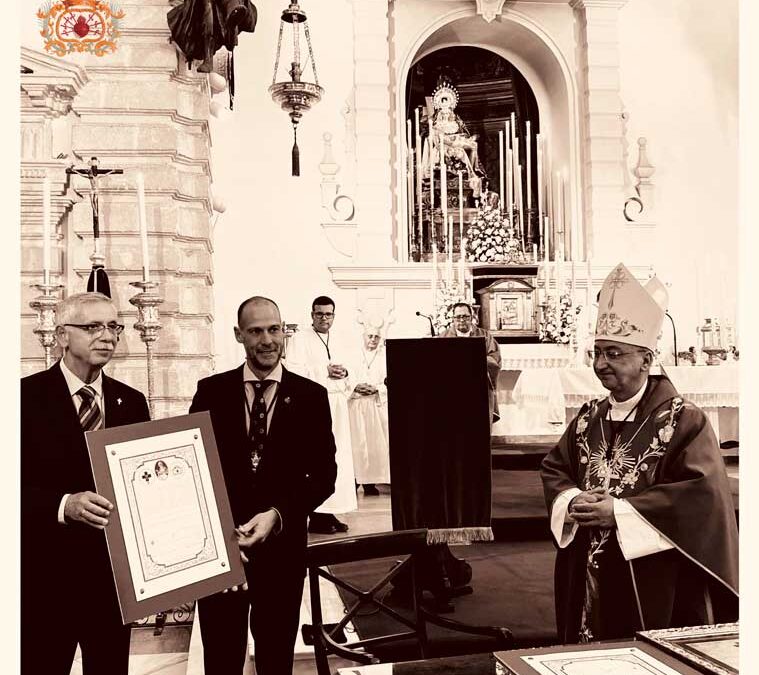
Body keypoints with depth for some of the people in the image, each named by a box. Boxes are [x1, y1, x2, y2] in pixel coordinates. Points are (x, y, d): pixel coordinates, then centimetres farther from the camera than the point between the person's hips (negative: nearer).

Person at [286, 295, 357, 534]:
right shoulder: (299, 339, 0)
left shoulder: (340, 342, 18)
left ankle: (330, 512, 12)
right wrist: (325, 371, -14)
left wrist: (345, 372, -4)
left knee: (338, 457, 5)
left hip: (337, 405, 6)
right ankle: (316, 516, -5)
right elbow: (293, 370, -12)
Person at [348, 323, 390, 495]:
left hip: (378, 404, 1)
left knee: (375, 442, -2)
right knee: (356, 441, -5)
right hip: (355, 404, -1)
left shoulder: (386, 355, 9)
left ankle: (370, 481, 2)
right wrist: (356, 387, -13)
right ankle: (354, 478, 0)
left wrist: (376, 388, -12)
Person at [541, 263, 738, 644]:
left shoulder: (684, 421, -10)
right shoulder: (588, 419, 8)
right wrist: (574, 501, -11)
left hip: (655, 582, -5)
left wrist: (619, 511, -22)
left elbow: (705, 491, -19)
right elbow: (554, 468, 12)